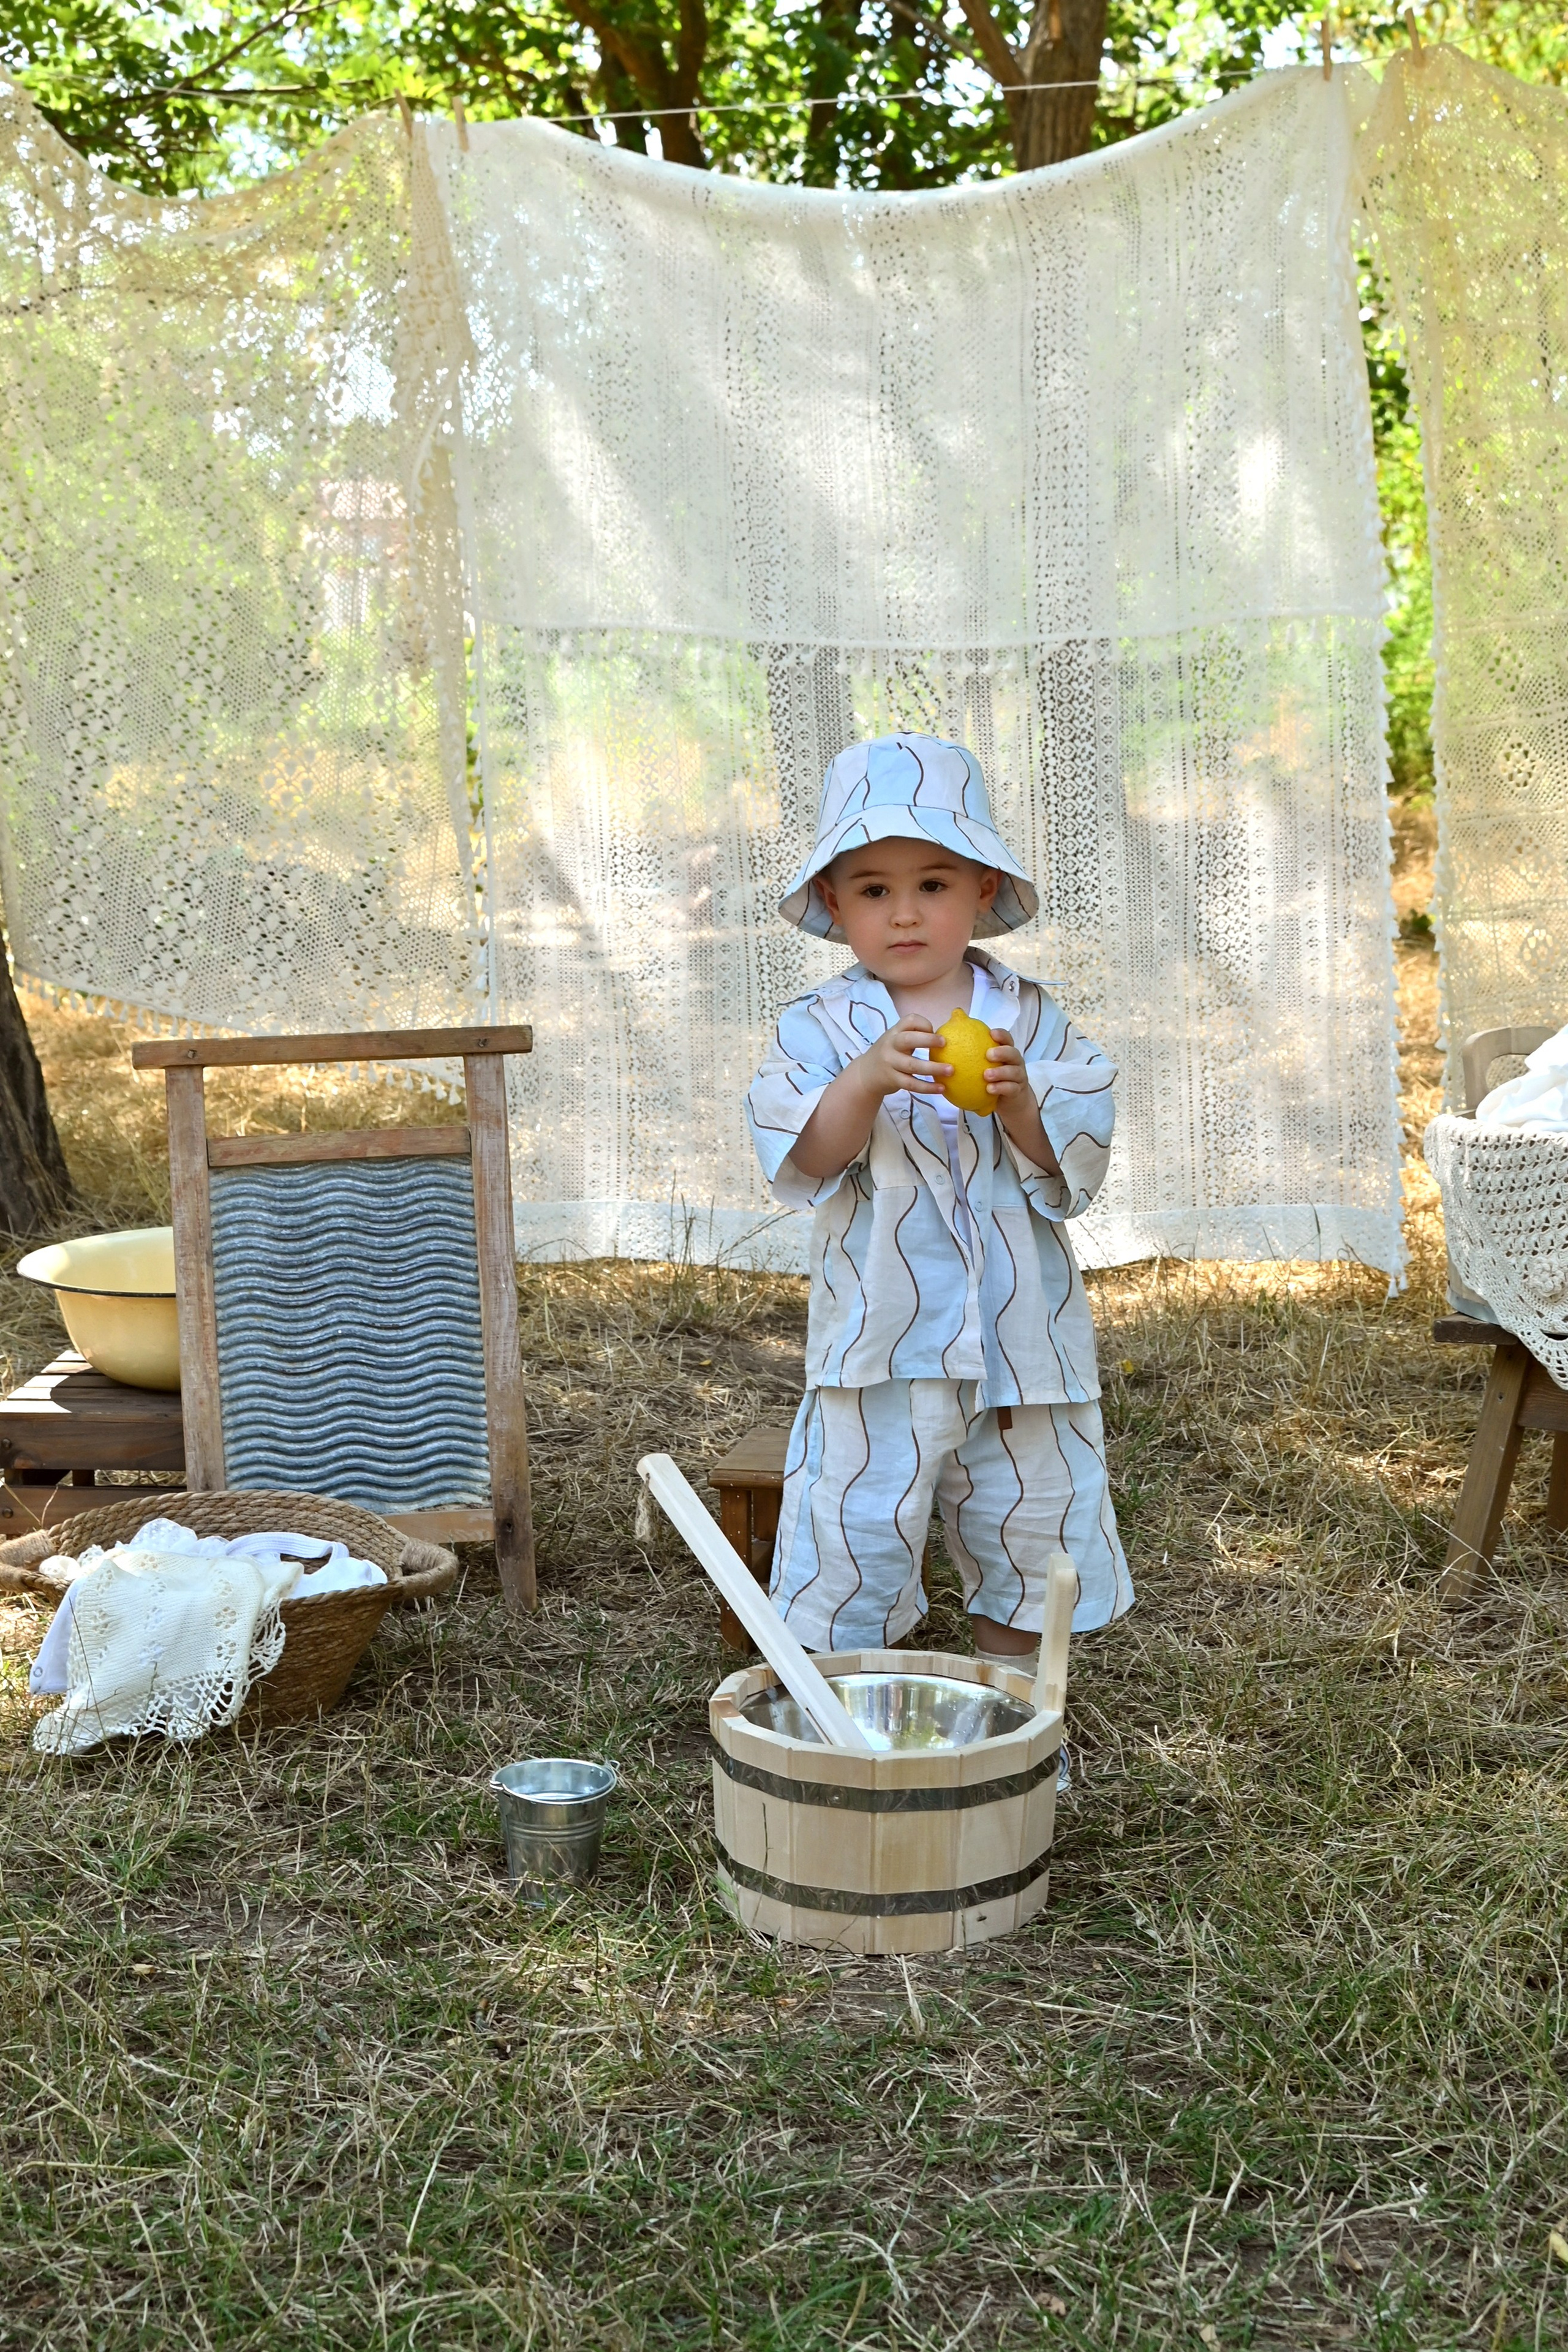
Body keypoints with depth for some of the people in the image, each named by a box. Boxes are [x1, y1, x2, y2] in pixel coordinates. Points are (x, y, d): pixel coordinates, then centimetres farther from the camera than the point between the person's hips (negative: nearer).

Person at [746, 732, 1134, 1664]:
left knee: (1029, 1525, 14)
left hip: (1018, 1331, 3)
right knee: (859, 1531, 0)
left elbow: (1077, 1158, -4)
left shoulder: (1028, 1018, 2)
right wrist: (865, 1081, -30)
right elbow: (799, 1156, -14)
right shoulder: (823, 1026, -2)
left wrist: (1022, 1101, -23)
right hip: (881, 1338, -2)